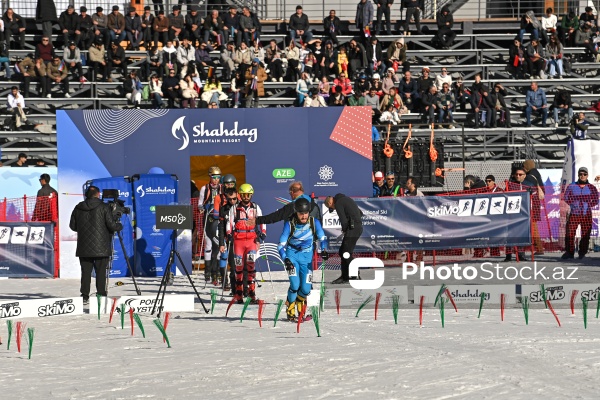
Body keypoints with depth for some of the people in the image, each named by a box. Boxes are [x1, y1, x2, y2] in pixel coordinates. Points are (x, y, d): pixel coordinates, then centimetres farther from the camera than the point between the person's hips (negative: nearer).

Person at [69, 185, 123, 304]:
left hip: (83, 248, 3)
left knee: (85, 272, 6)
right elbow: (112, 225, -10)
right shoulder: (103, 207, -7)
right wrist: (119, 226, 12)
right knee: (101, 272, 1)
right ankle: (101, 296, -1)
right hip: (101, 247, -3)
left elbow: (72, 226, 10)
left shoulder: (78, 208, 3)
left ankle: (85, 297, 4)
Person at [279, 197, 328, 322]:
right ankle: (290, 312, 4)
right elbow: (281, 245, -13)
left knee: (306, 289, -5)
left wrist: (324, 250, -21)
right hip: (292, 254, -2)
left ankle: (299, 302, 32)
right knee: (295, 285, -19)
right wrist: (286, 260, -28)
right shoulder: (290, 224, -15)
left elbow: (322, 237, 0)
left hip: (306, 256, 2)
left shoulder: (314, 222, -10)